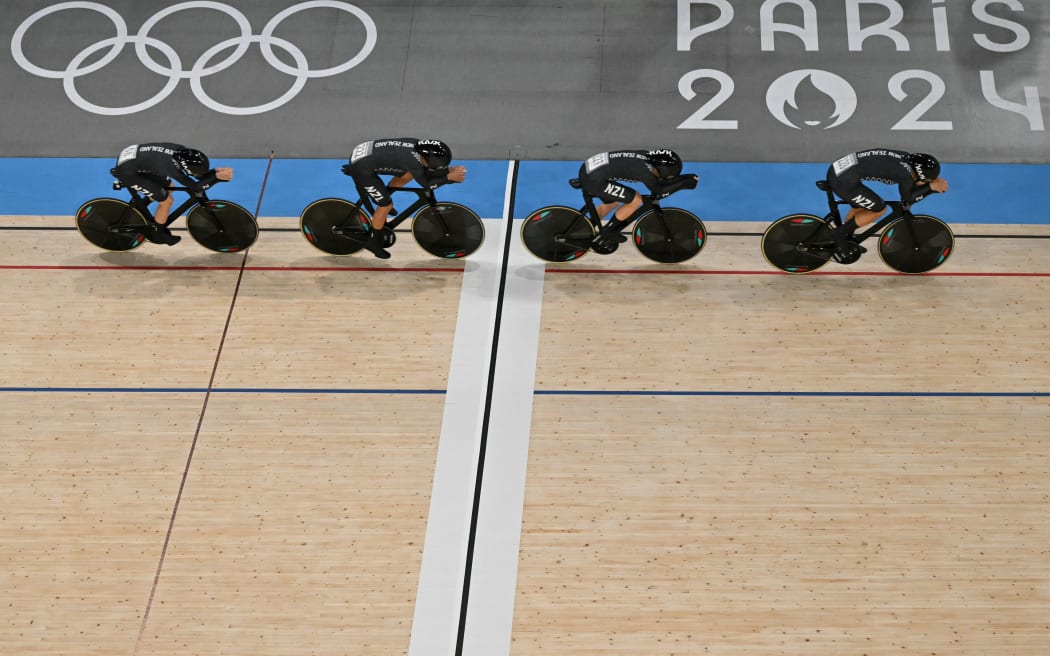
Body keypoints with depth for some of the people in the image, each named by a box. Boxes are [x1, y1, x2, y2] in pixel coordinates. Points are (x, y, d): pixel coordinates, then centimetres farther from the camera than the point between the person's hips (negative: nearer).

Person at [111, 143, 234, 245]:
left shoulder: (182, 151, -9)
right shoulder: (172, 167, -30)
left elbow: (200, 173, 2)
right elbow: (196, 187, -23)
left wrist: (217, 171, -13)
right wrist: (217, 176, -28)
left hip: (133, 154, 8)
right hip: (127, 171, -8)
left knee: (167, 187, 20)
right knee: (166, 201, -3)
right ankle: (156, 234, 20)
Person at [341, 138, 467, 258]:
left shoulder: (418, 146, -4)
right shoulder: (413, 161, -27)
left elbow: (425, 171, 9)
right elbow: (427, 184, -12)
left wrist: (450, 170, 0)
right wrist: (449, 177, -10)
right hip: (361, 168, -8)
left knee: (409, 174, 13)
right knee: (386, 205, -2)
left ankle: (383, 197, 31)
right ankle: (373, 242, 17)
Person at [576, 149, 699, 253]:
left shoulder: (646, 156, 7)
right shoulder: (644, 170, -17)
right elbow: (660, 191, -5)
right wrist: (684, 182, 1)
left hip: (589, 168, 9)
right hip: (593, 180, -9)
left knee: (612, 203, 28)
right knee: (635, 200, -4)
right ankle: (604, 234, 10)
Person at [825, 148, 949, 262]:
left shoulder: (906, 158, 10)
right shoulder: (905, 174, -12)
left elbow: (911, 184, 25)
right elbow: (907, 200, 6)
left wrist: (933, 182, 14)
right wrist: (931, 187, 11)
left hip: (836, 169, 9)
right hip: (844, 180, -9)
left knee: (859, 207, 26)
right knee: (879, 209, 4)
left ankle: (845, 241, 39)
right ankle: (839, 234, 10)